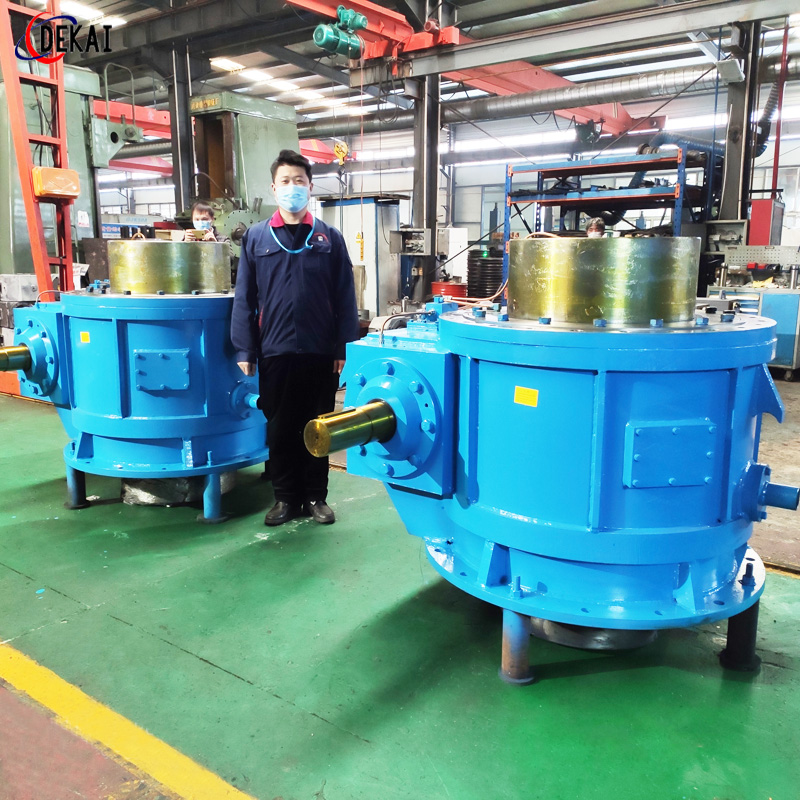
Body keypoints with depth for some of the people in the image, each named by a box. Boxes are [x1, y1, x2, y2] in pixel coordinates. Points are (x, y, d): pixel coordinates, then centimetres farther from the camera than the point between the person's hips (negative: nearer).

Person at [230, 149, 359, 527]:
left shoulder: (329, 238, 4)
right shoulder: (256, 237, 4)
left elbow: (345, 297, 2)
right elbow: (244, 298, 3)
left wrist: (344, 348, -3)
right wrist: (245, 351, -2)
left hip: (321, 353, 0)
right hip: (274, 352, 0)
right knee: (279, 428, 9)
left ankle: (316, 496, 24)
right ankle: (285, 497, 24)